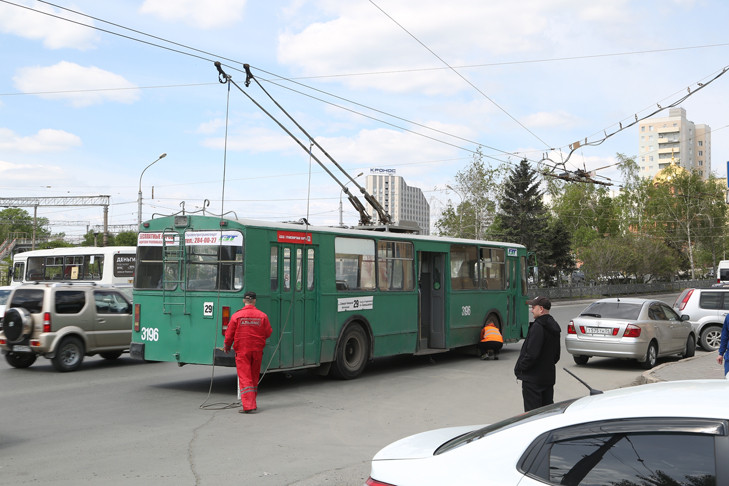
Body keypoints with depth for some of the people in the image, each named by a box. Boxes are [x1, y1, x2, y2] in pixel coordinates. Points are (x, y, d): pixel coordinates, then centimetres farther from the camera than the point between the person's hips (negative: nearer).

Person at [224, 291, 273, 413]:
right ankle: (252, 403, 26)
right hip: (257, 350, 3)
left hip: (242, 351, -2)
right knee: (254, 377, 16)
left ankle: (248, 406, -11)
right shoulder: (262, 316, -3)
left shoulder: (236, 316, -8)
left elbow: (229, 334, -2)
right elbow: (268, 333, 2)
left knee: (244, 378, -2)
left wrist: (227, 346, 16)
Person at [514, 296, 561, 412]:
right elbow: (556, 355, 18)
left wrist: (520, 367, -11)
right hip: (549, 376, 9)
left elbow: (532, 353, -23)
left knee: (532, 410, -4)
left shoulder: (538, 327, -19)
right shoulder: (554, 327, 12)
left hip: (533, 377, -9)